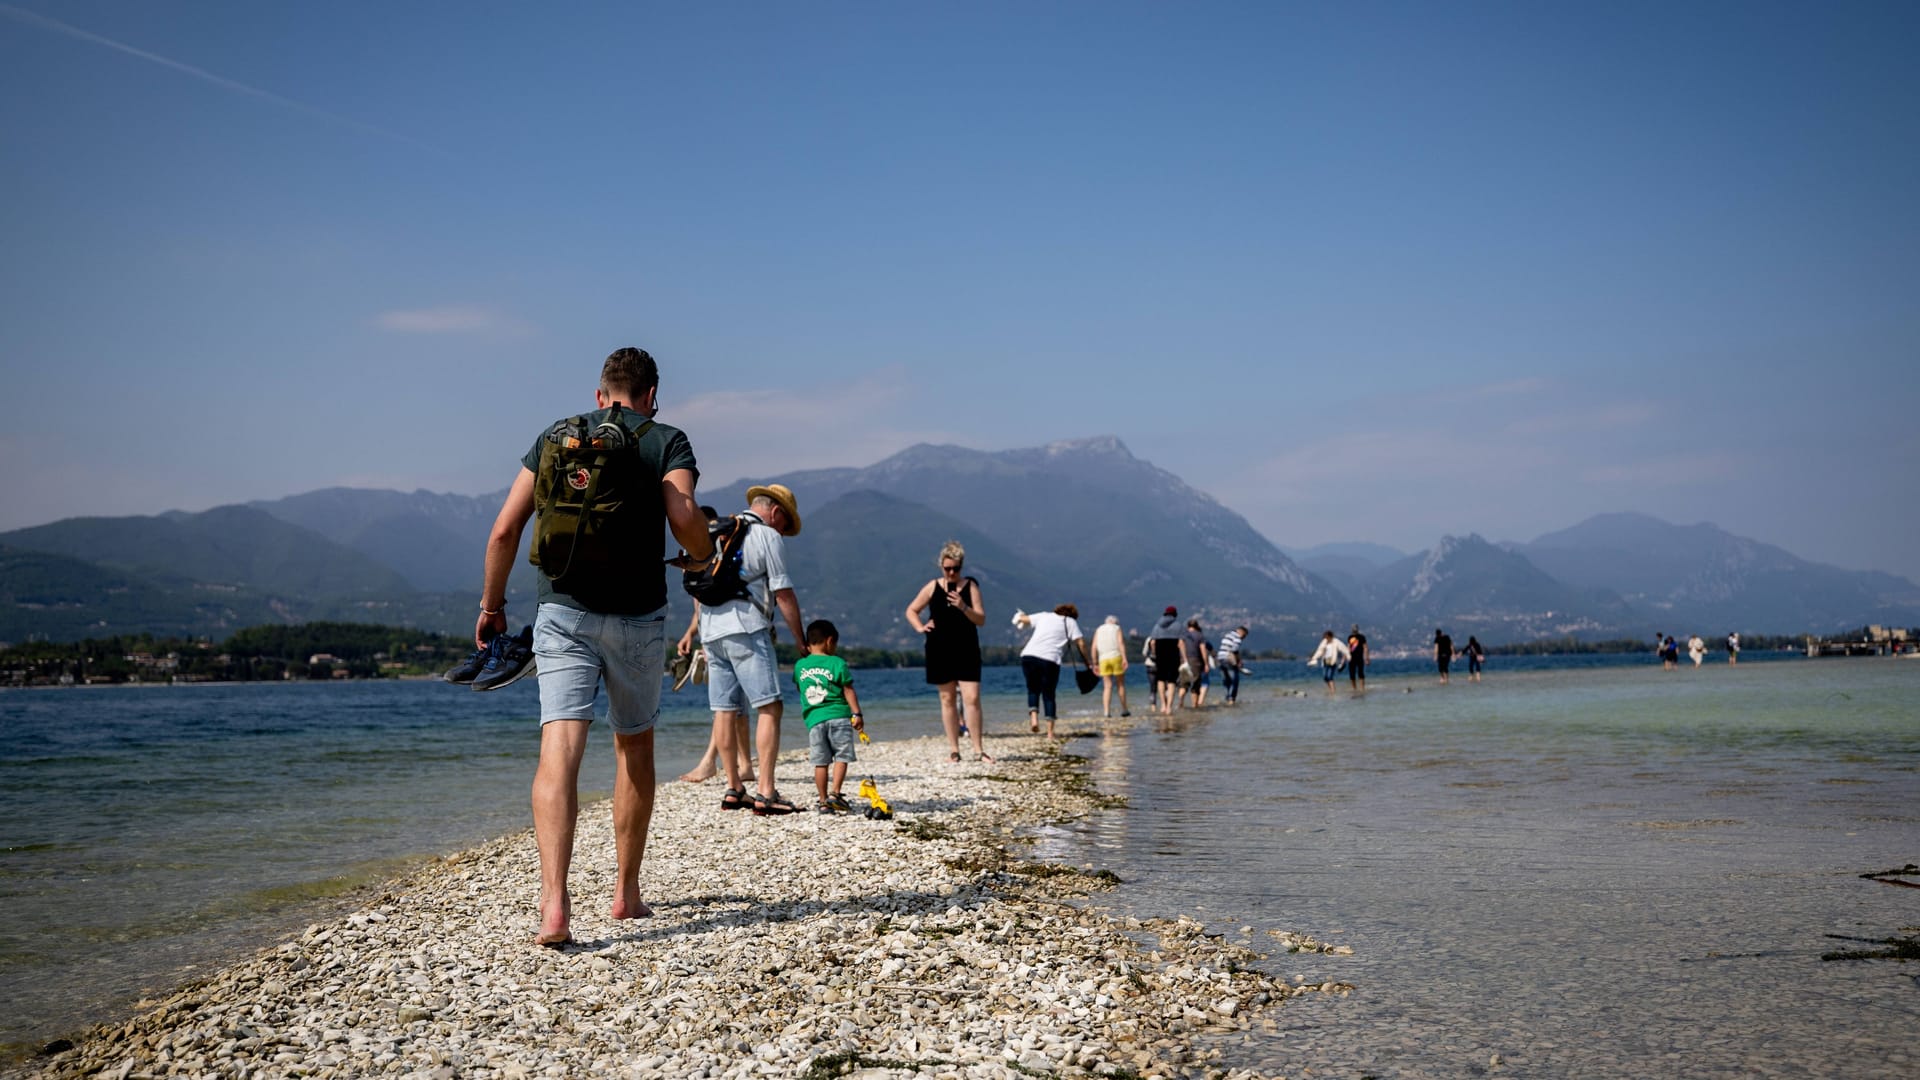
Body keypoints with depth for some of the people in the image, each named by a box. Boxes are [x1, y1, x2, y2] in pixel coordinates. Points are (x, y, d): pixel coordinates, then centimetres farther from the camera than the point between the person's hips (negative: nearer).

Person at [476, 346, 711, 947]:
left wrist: (492, 606, 16)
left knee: (559, 751, -9)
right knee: (635, 748, 17)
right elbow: (685, 520, -15)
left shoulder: (555, 437, 11)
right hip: (636, 615, -1)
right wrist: (710, 559, 7)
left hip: (562, 610, 1)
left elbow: (505, 530, 6)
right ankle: (626, 892, 26)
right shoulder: (667, 442, 3)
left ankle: (554, 903, -24)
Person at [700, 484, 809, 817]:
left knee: (724, 710, 9)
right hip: (746, 628, -7)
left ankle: (733, 789, 13)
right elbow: (783, 594, -4)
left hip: (711, 629, 7)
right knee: (770, 708, -7)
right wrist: (803, 640, 3)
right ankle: (766, 793, -14)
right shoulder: (768, 536, 0)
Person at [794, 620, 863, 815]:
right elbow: (848, 691, -2)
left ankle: (824, 801, 7)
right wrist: (857, 714, 0)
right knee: (842, 756, 3)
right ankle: (835, 794, -8)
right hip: (838, 716, -3)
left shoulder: (800, 665, 9)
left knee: (820, 762, 6)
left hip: (813, 719, 3)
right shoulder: (837, 663, -2)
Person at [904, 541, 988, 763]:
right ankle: (953, 749, 12)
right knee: (947, 699, 6)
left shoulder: (971, 586, 1)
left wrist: (964, 607, -19)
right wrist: (920, 628, -3)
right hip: (940, 651, 1)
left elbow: (981, 620, -3)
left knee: (972, 698, -9)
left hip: (966, 651, -1)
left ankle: (979, 749, -3)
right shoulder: (933, 587, 4)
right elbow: (911, 611, 14)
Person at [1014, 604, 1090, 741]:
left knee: (1033, 689, 20)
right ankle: (1050, 733, 2)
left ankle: (1033, 718, -3)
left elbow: (1024, 619, 29)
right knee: (1048, 695, 7)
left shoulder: (1044, 616, 21)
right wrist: (1087, 662, 15)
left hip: (1029, 656, 2)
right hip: (1050, 659, -2)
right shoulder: (1070, 622, 15)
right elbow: (1081, 643, 6)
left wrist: (1020, 616, 52)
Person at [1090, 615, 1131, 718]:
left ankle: (1106, 711, -13)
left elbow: (1094, 648, 6)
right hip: (1116, 658, -2)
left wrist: (1095, 663, 9)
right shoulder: (1117, 629, 8)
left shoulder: (1098, 630, 16)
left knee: (1107, 687, 1)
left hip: (1103, 660, 2)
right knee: (1121, 684, 10)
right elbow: (1121, 643, -9)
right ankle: (1124, 710, 14)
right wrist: (1124, 658, -16)